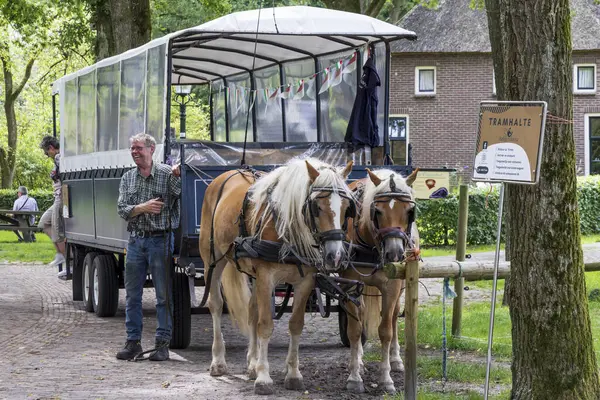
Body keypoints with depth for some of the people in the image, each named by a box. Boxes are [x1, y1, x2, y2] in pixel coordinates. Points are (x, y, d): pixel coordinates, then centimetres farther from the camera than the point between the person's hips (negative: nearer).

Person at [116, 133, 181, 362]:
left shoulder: (167, 174, -3)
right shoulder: (128, 178, 9)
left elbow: (180, 193, -17)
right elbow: (122, 209, 3)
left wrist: (177, 176, -35)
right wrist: (143, 207, -14)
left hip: (160, 240, -4)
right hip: (136, 240, 4)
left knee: (164, 295, -1)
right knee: (132, 294, 7)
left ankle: (162, 343, 5)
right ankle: (133, 342, 14)